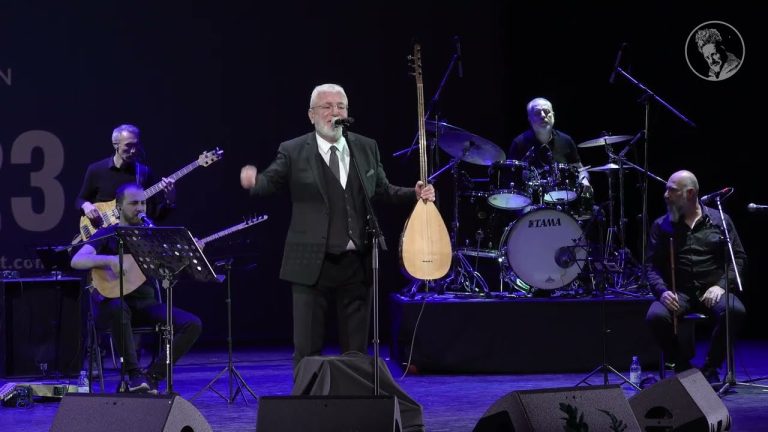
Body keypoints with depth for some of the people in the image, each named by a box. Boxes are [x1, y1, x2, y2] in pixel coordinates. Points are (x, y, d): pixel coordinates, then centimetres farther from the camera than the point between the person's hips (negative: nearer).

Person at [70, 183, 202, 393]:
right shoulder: (106, 234, 1)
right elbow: (77, 261, -16)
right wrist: (109, 260, -31)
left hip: (147, 304, 4)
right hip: (116, 303, -4)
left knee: (193, 324, -18)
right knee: (117, 308, -42)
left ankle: (152, 376, -14)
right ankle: (134, 374, -29)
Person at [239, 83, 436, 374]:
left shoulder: (367, 148, 10)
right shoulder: (293, 152, -1)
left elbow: (382, 191, 18)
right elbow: (270, 183, -8)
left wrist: (415, 195, 2)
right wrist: (252, 181, -30)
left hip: (357, 263, 3)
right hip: (312, 263, -3)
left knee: (356, 351, 10)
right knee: (307, 350, 2)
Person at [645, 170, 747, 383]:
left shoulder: (719, 220, 10)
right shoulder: (661, 226, 11)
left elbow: (738, 258, 7)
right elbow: (652, 266, 5)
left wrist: (721, 286, -9)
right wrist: (662, 291, -14)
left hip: (711, 291, 0)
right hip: (677, 292, 0)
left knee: (735, 311, -33)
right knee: (656, 316, -32)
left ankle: (711, 368, -11)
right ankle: (682, 367, -6)